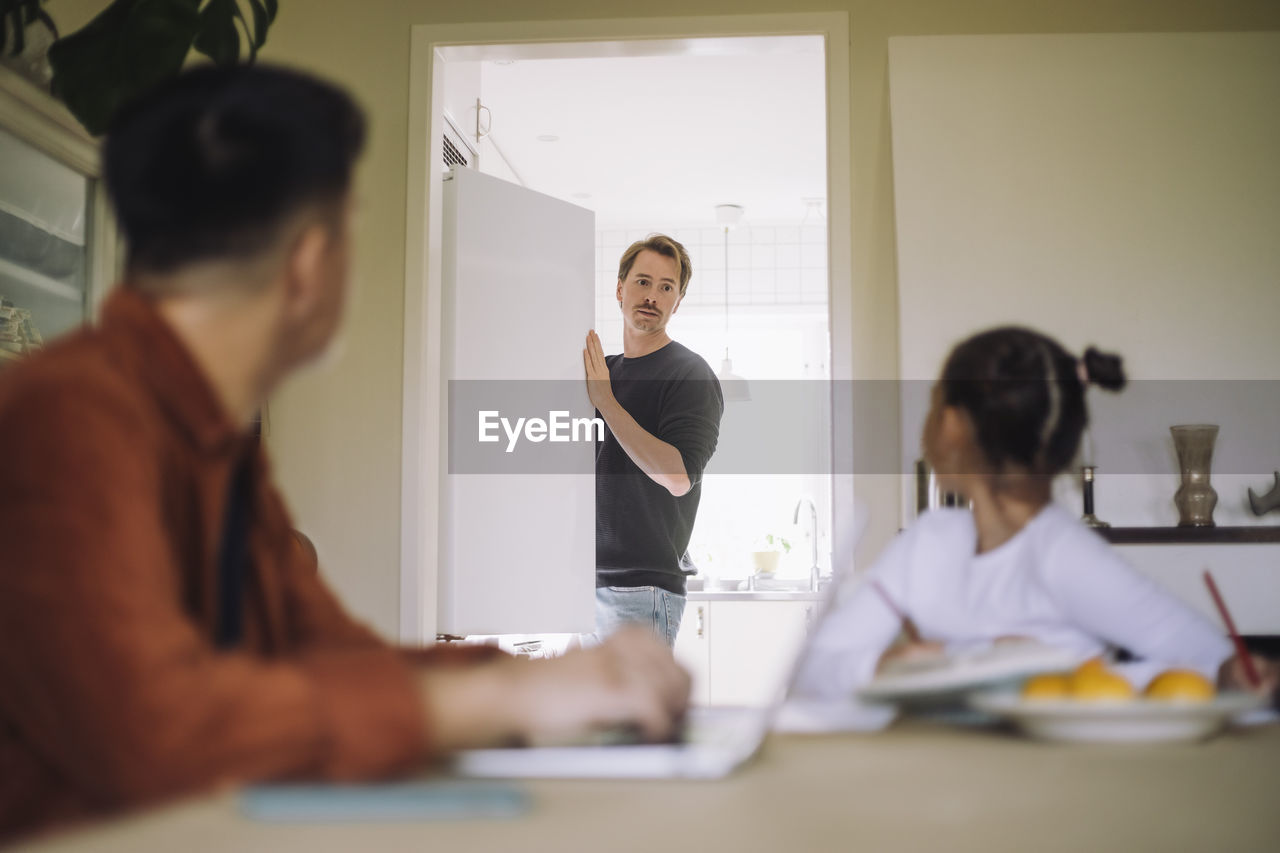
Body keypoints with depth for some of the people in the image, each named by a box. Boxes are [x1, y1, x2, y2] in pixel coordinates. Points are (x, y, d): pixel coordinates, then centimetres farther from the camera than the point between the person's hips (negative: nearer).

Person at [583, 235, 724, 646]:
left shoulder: (691, 375, -7)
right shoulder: (604, 370, 16)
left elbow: (679, 477, -20)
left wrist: (605, 400, -19)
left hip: (644, 582, -7)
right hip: (593, 578, 7)